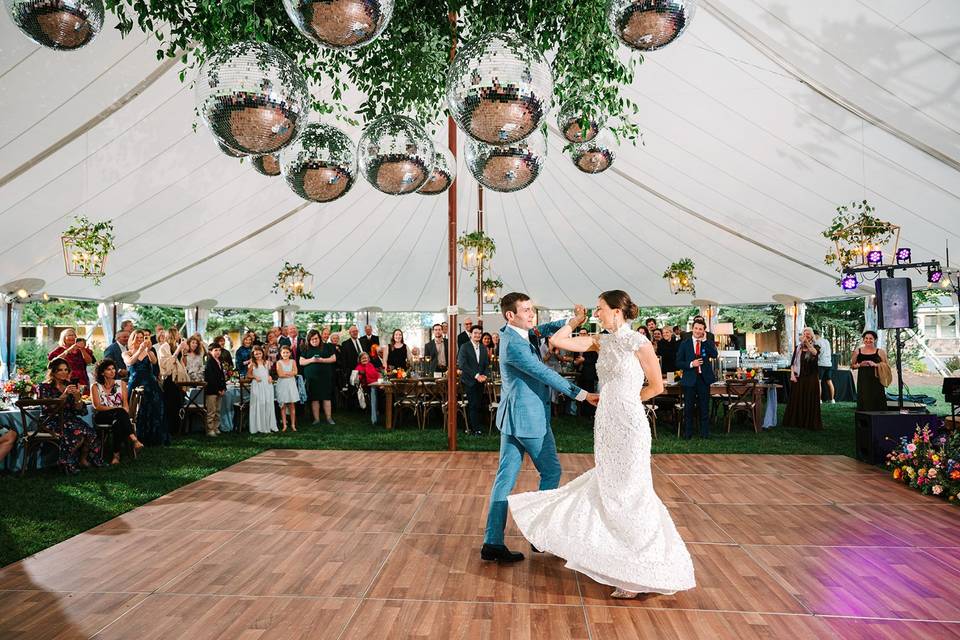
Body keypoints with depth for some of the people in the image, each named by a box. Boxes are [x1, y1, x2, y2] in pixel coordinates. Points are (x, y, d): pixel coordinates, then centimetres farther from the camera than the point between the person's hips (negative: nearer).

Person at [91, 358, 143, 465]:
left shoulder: (121, 384, 16)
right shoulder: (96, 386, 7)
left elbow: (125, 402, 8)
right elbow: (98, 406, -4)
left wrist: (125, 410, -15)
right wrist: (116, 408, -19)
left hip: (119, 416, 3)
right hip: (102, 416, -2)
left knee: (118, 422, -37)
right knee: (120, 412, -37)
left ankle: (116, 454, -40)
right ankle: (134, 440, -49)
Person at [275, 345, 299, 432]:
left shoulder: (293, 361, 7)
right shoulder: (279, 362, 2)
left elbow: (295, 372, -6)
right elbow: (280, 374, -10)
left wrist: (285, 372, -11)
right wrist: (290, 373, -9)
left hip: (291, 385, 1)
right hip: (282, 385, -1)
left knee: (292, 405, 3)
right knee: (283, 406, 2)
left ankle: (293, 424, 9)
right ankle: (284, 425, 7)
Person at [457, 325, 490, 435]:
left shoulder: (483, 348, 13)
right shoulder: (465, 347, -5)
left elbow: (487, 364, 14)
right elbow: (462, 364, -13)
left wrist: (485, 375, -6)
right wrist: (476, 375, -17)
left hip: (481, 381, 5)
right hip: (469, 381, -5)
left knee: (477, 405, 5)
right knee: (473, 405, -7)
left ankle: (471, 428, 13)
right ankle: (476, 429, -2)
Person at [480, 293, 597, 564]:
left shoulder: (515, 333, 8)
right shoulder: (514, 344, -21)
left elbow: (543, 330, 10)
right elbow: (544, 373, -21)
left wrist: (571, 322, -9)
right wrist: (582, 394, -18)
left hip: (513, 418, 9)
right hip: (529, 418, -9)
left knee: (506, 478, 8)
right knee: (551, 471, 9)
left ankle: (492, 543, 11)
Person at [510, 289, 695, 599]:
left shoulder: (639, 343, -10)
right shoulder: (602, 342, 7)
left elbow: (656, 386, -2)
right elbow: (557, 340, 7)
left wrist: (624, 401, 6)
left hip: (628, 425, -7)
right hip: (605, 424, 7)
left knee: (628, 495, 1)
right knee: (608, 491, 14)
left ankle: (642, 573, 17)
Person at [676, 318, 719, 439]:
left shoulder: (708, 342, 4)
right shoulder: (685, 344, 3)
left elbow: (714, 355, -16)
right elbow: (678, 363, 1)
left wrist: (705, 340, -14)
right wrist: (691, 364, -15)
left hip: (704, 378, 0)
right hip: (690, 379, 0)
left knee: (704, 407, 7)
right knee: (688, 407, 6)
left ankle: (705, 432, 18)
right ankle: (687, 433, 15)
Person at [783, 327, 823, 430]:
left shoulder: (815, 347, 3)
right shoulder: (798, 348, 10)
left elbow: (815, 353, -23)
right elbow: (792, 362, 8)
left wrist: (807, 343, -33)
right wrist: (792, 374, -5)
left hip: (811, 378, -2)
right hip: (798, 378, 2)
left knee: (810, 400, -2)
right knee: (797, 399, 3)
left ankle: (810, 422, 5)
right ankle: (795, 421, 10)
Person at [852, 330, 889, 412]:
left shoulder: (880, 352, 5)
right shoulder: (858, 351, 9)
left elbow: (887, 365, 2)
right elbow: (852, 365, 14)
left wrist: (875, 364, -12)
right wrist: (860, 365, -4)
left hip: (876, 381, -1)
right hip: (863, 381, 1)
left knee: (877, 403, -5)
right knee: (863, 404, -2)